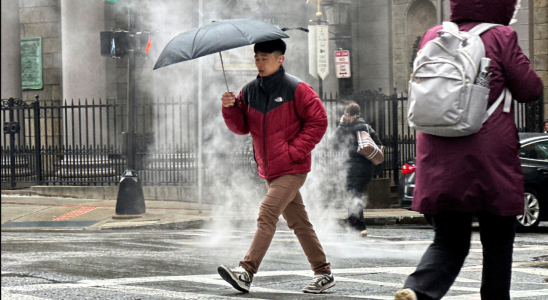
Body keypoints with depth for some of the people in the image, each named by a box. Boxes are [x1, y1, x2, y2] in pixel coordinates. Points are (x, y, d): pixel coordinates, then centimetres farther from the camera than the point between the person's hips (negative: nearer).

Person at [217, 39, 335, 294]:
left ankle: (246, 271, -21)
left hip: (292, 169, -7)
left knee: (267, 214, -17)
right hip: (270, 169, 7)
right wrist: (230, 109, -10)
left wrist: (295, 150, -13)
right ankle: (323, 273, 18)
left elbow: (318, 121, -7)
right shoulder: (249, 91, 10)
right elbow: (241, 127, 10)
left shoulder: (296, 89, -8)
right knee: (298, 221, 11)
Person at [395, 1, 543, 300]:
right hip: (489, 163, -4)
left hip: (438, 163, 4)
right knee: (497, 242, 10)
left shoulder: (432, 37, 8)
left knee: (448, 242, 9)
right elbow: (530, 90, -1)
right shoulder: (499, 38, -7)